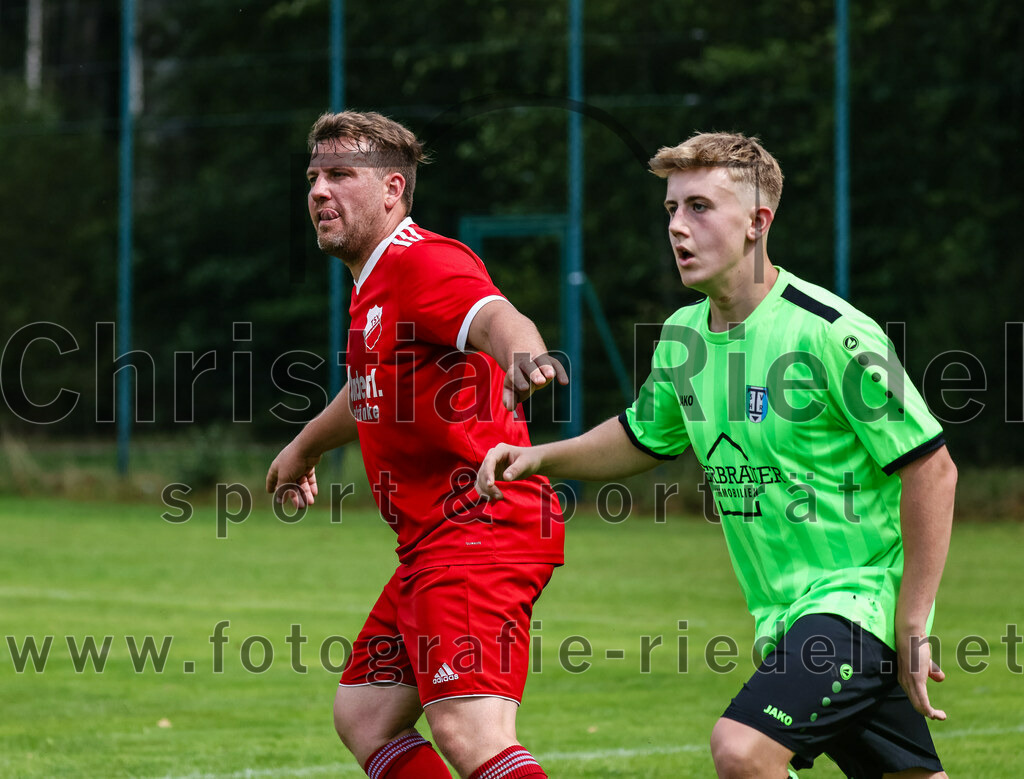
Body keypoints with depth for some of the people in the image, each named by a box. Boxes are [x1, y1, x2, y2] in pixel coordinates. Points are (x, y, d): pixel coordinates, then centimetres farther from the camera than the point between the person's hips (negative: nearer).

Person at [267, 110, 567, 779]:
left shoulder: (421, 262, -12)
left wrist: (523, 354, -58)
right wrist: (306, 447, 59)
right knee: (363, 717, 12)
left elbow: (493, 316, -34)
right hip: (434, 543, 11)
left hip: (479, 526, -11)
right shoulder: (373, 282, 20)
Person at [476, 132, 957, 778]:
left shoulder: (829, 333, -18)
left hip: (859, 595, -7)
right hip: (783, 614, 7)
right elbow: (642, 439, 25)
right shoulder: (684, 335, 5)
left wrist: (912, 629, -17)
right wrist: (539, 458, 8)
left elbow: (932, 469, -16)